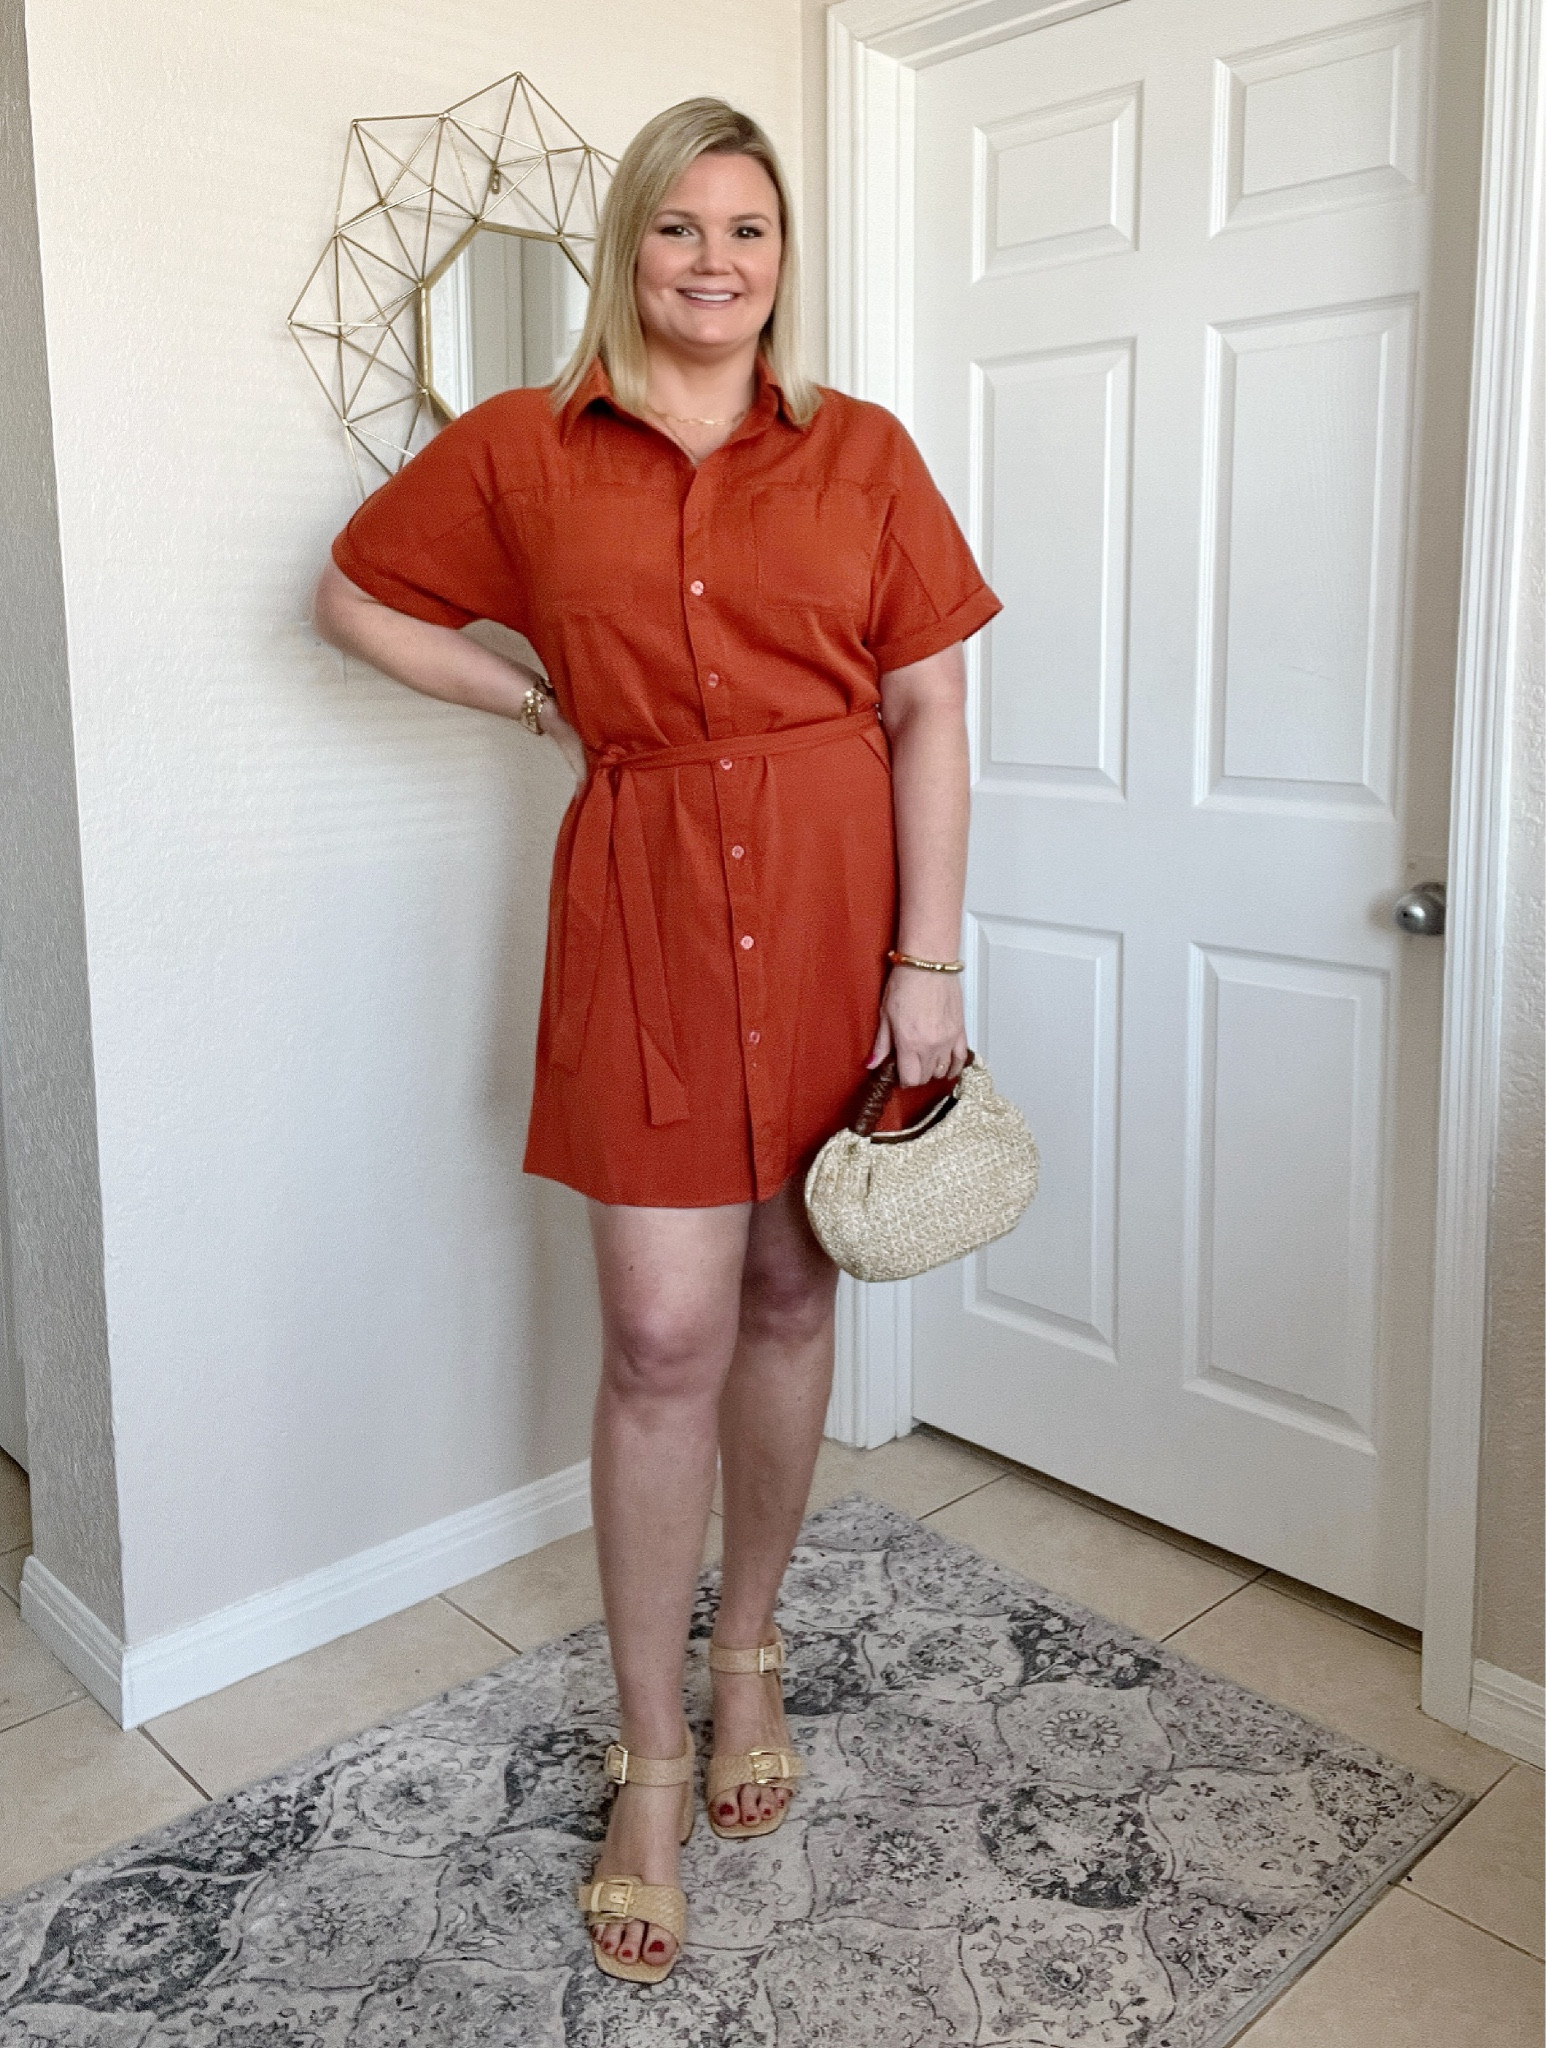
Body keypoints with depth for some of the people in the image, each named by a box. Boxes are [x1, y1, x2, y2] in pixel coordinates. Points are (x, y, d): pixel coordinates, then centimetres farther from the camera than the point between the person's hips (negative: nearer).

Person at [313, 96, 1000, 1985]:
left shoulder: (862, 454, 5)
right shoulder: (521, 452, 4)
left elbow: (929, 711, 2)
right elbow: (352, 595, 15)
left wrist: (930, 958, -5)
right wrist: (543, 701, 3)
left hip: (835, 892, 2)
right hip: (646, 902, -1)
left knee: (791, 1293, 10)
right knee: (664, 1338, -3)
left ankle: (749, 1652, 34)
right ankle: (650, 1764, 16)